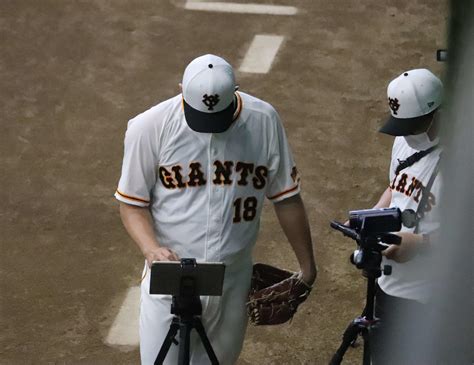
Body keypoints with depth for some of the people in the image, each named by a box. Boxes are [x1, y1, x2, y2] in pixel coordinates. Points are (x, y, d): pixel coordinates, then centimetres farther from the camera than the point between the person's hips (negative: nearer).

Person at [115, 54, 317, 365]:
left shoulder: (264, 121, -6)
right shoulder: (150, 127, -12)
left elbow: (286, 197, 4)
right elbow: (133, 203, -3)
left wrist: (307, 265, 9)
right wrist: (151, 248, -22)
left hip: (234, 281, 2)